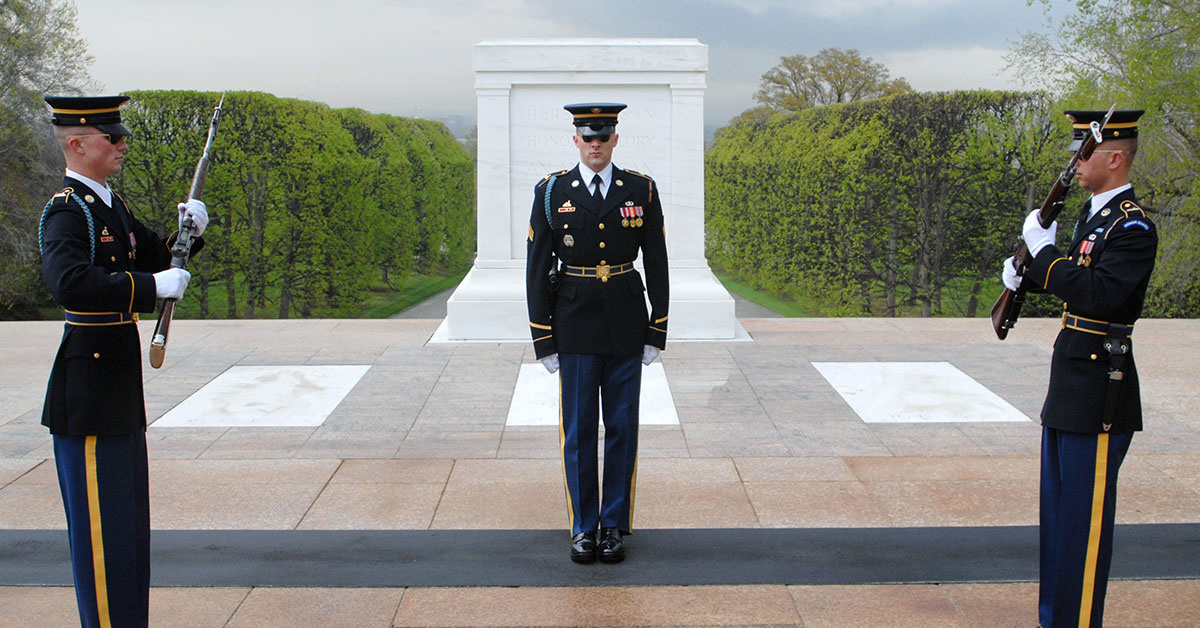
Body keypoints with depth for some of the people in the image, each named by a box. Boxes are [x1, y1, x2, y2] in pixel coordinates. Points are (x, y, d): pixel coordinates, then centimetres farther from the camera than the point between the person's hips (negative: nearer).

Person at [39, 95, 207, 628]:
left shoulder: (111, 205, 13)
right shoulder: (66, 212, -16)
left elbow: (155, 259, 22)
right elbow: (70, 283, -33)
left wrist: (186, 233, 3)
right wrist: (152, 286, -30)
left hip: (120, 381, 10)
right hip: (88, 386, -10)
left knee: (129, 519, 18)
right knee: (100, 522, 0)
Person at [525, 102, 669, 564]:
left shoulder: (642, 190, 1)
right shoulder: (551, 192, -1)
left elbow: (657, 263, 3)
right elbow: (537, 267, 0)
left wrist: (657, 332, 0)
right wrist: (543, 339, -3)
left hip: (625, 326, 1)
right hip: (574, 326, -1)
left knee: (622, 427, 5)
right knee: (578, 430, 4)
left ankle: (614, 526, 18)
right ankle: (583, 528, 17)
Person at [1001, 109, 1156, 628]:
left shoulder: (1133, 226, -16)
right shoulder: (1094, 214, 13)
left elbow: (1100, 296, -29)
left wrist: (1044, 250, -22)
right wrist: (1025, 274, 7)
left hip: (1098, 395, -10)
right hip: (1069, 389, 10)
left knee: (1085, 519, -1)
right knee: (1058, 511, 17)